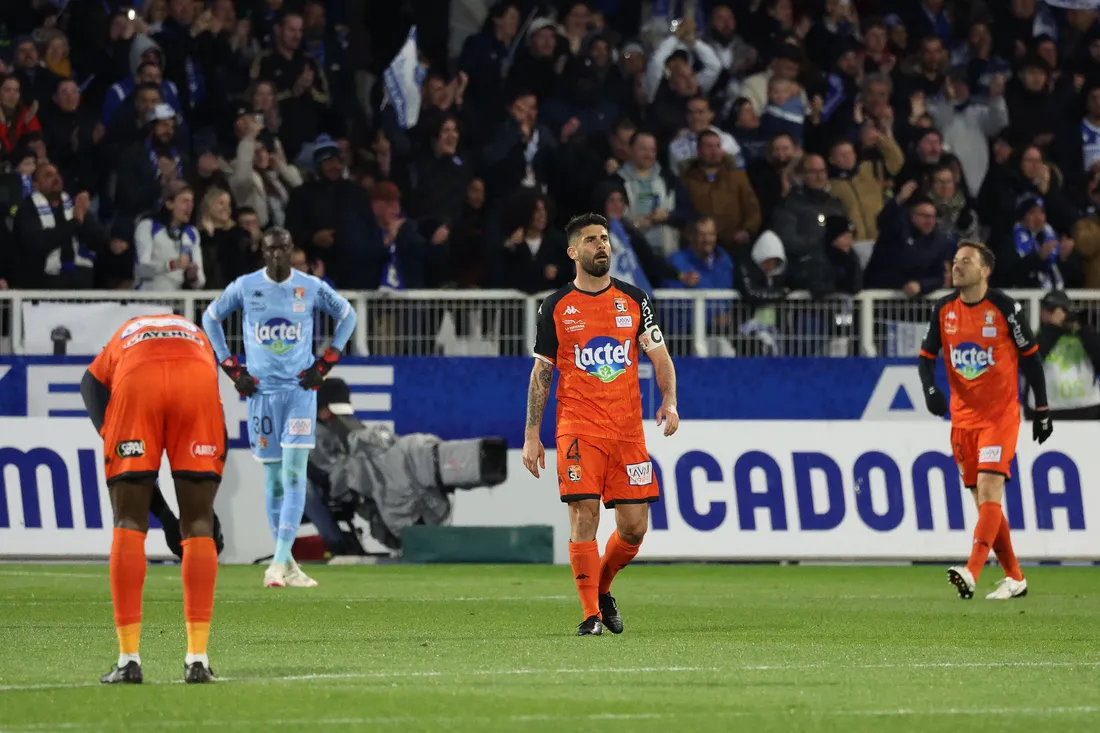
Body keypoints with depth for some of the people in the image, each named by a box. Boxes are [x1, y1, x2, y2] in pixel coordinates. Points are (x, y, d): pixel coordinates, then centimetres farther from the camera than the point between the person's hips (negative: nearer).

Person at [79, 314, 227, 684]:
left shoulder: (121, 338, 41)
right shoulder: (198, 336, 42)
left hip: (136, 379, 0)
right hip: (197, 379, 0)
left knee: (129, 523, 8)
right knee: (198, 523, 9)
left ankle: (129, 659, 2)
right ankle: (197, 657, 3)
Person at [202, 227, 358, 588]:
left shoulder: (311, 287, -2)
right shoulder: (245, 287, -1)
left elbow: (347, 315, 13)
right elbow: (210, 318, 13)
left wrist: (323, 365, 4)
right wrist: (233, 370, 5)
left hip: (300, 387, -1)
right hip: (261, 391, 1)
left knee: (294, 474, -13)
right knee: (274, 478, 3)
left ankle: (279, 562, -19)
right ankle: (287, 565, 11)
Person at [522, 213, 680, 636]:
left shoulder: (634, 300, 8)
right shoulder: (555, 308, 4)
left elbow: (659, 356, 9)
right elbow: (541, 373, 7)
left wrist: (669, 403, -9)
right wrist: (531, 437, 2)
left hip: (628, 427, 2)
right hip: (578, 427, -2)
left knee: (634, 526, 1)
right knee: (584, 515, -12)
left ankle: (601, 588, 28)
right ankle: (591, 615, -6)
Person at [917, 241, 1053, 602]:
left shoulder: (1005, 308, -8)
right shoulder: (944, 309, 5)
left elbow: (1031, 356, -1)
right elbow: (926, 355, 10)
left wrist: (1042, 410, 0)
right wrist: (930, 389, -10)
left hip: (1000, 413, -5)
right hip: (962, 416, 5)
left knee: (989, 489, -19)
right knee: (983, 500, 6)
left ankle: (972, 572, -30)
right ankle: (1014, 578, 16)